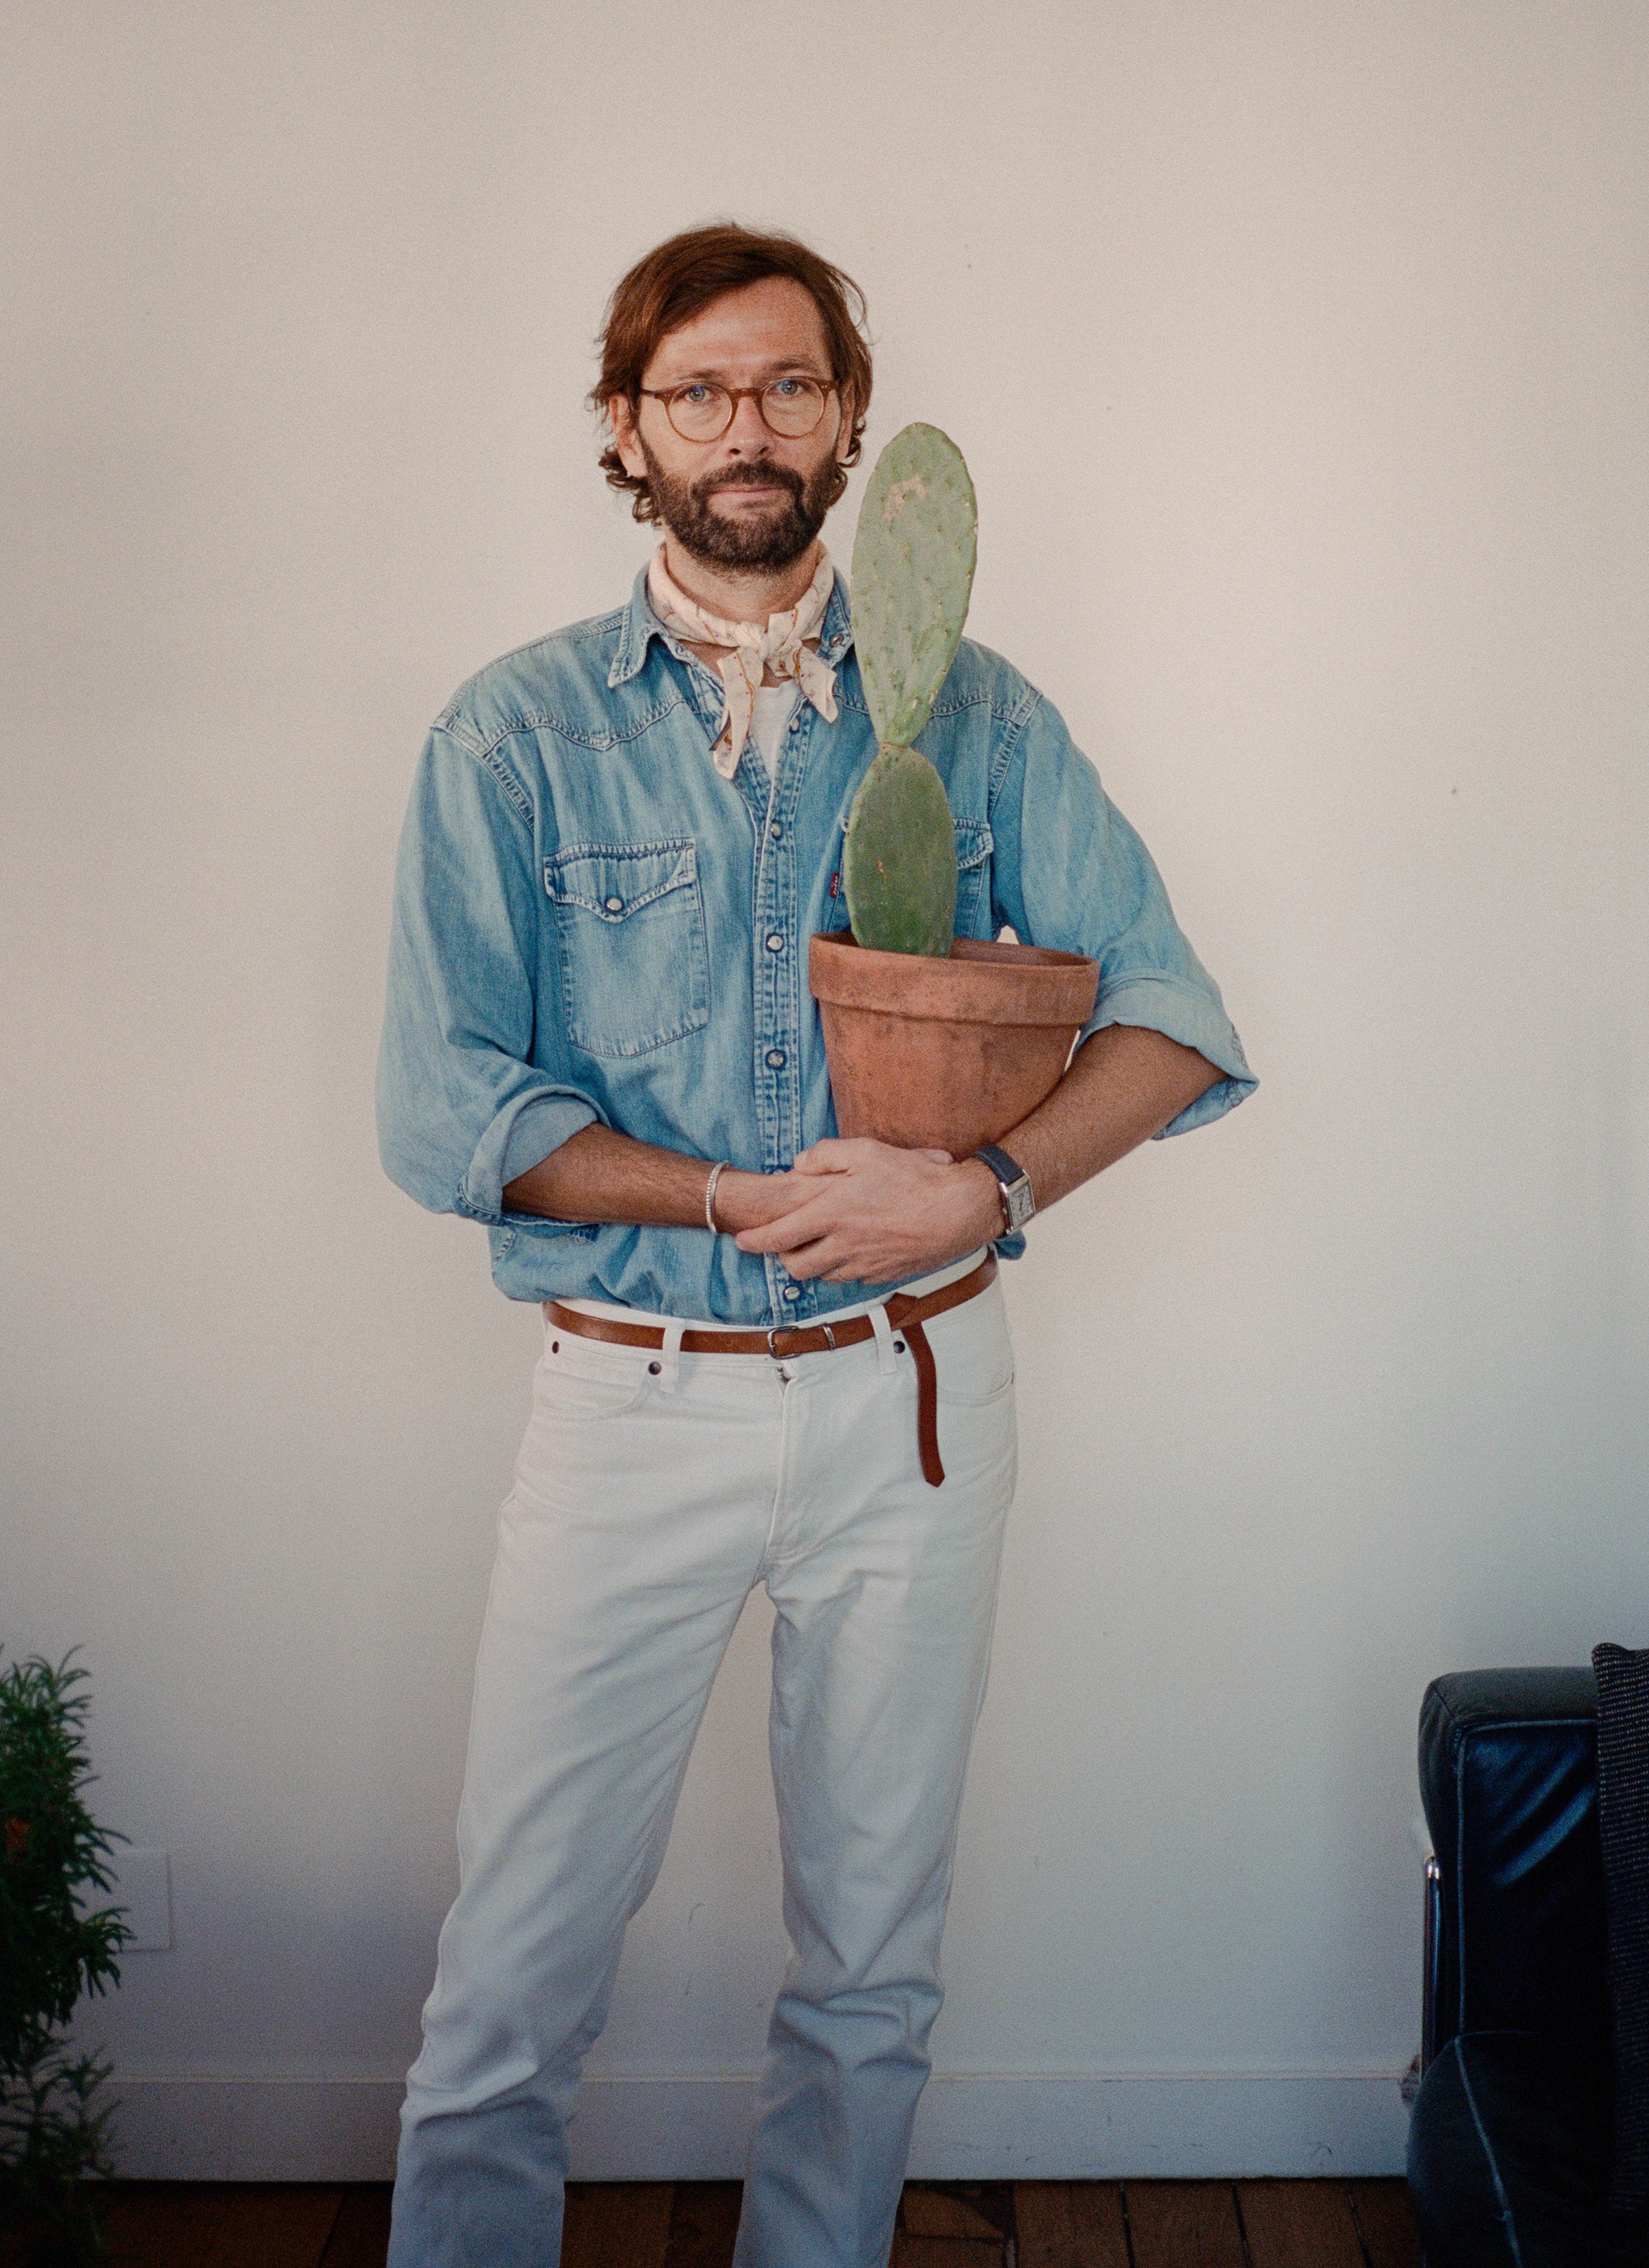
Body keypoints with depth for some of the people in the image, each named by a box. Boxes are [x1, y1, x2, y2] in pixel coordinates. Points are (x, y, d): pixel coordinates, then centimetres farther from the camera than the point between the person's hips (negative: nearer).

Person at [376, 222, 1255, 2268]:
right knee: (516, 1969, 4)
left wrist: (987, 1184, -19)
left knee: (873, 1957, 16)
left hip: (913, 1392, 2)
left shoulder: (974, 716, 4)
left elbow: (1172, 1016, -1)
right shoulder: (516, 736, -1)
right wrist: (754, 1200, -16)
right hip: (634, 1397, -1)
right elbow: (442, 1111, -8)